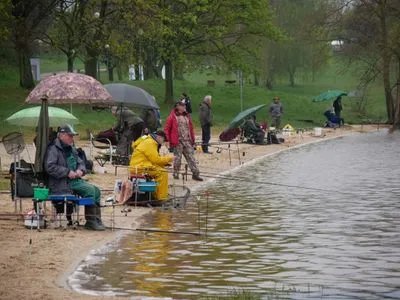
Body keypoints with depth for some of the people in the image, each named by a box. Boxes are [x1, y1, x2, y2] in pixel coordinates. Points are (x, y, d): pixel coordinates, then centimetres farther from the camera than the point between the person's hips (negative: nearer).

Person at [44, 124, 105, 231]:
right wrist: (67, 172, -21)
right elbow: (50, 167, -20)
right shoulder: (53, 149, -9)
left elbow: (80, 162, 27)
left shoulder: (71, 149, 21)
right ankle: (90, 222, -18)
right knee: (89, 190, -23)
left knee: (96, 190, -7)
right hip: (62, 184, -9)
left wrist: (80, 170, 2)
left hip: (75, 180, 9)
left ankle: (97, 220, -7)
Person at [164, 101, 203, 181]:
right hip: (178, 142, -4)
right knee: (177, 158, 2)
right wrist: (168, 140, -8)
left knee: (191, 158, 3)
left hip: (187, 141, 4)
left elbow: (191, 128, 19)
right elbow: (166, 129, -2)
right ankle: (176, 174, 14)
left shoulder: (187, 116, 14)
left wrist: (192, 139, 14)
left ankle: (195, 174, 4)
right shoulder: (172, 117, -2)